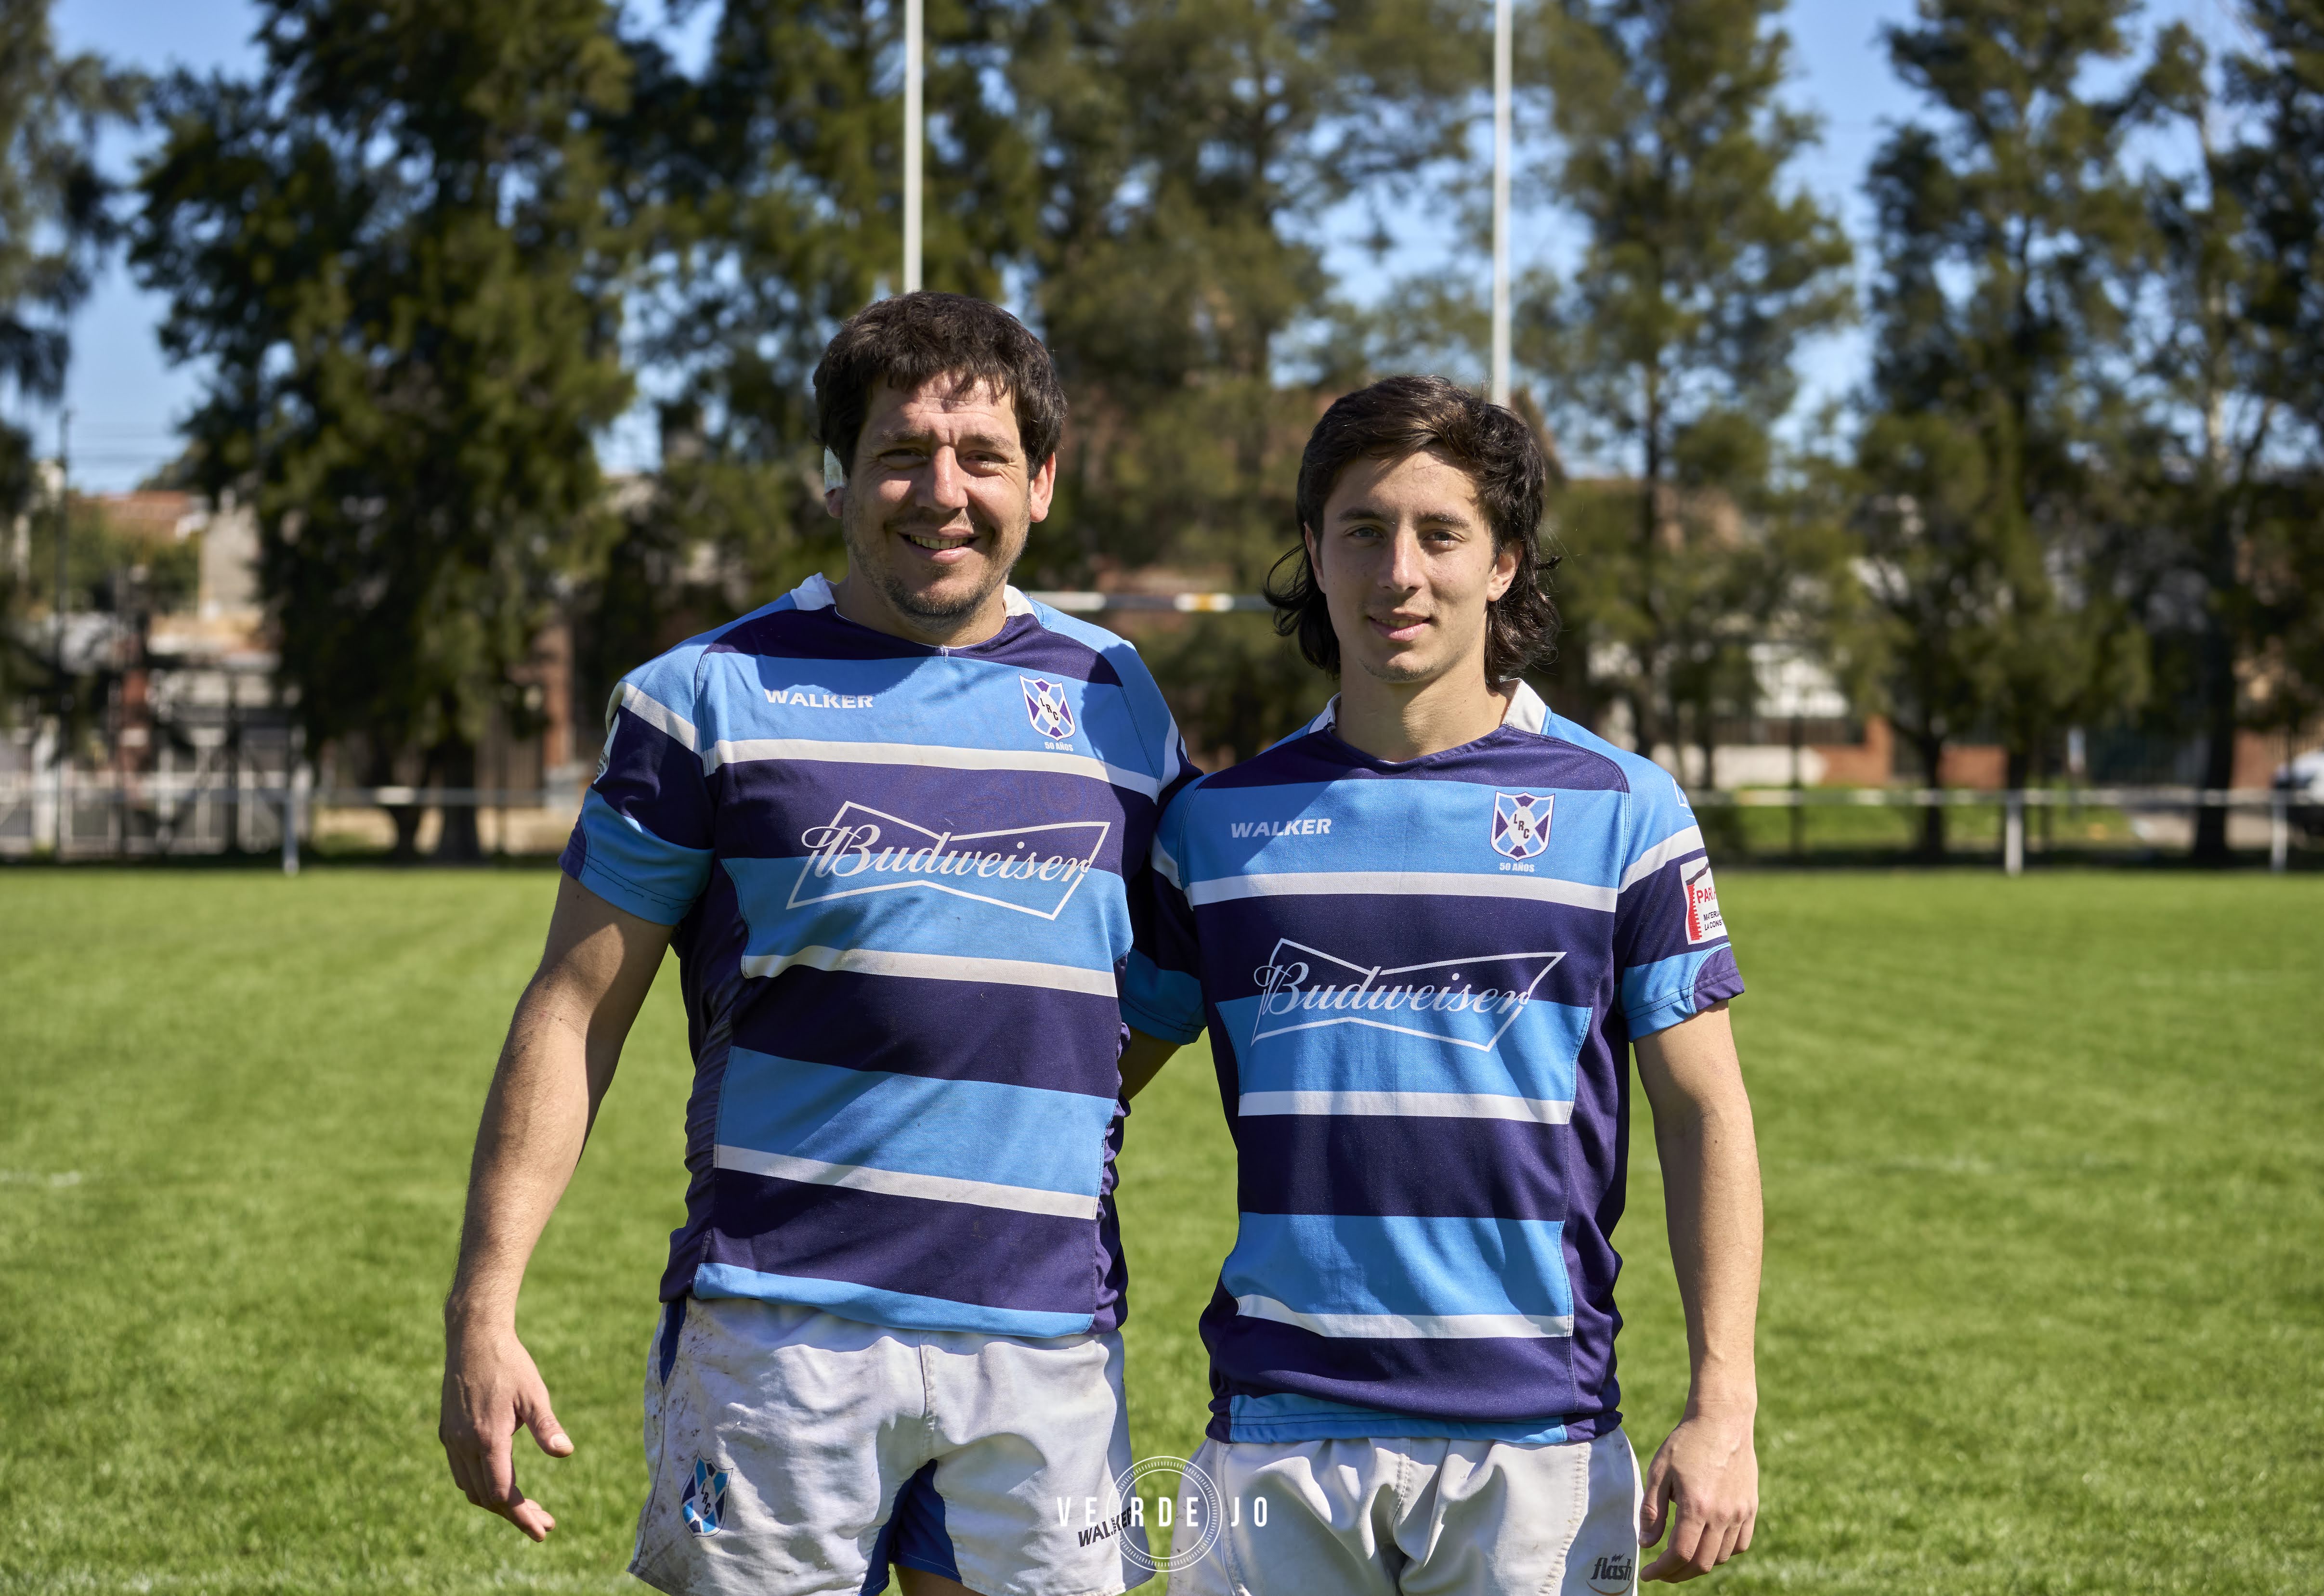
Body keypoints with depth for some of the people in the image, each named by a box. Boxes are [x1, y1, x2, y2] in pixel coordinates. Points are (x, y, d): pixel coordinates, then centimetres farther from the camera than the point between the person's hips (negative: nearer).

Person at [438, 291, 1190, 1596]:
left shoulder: (1121, 703, 10)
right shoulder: (713, 694, 1)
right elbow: (576, 1011, 1)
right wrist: (484, 1312, -4)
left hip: (1049, 1340, 3)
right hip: (776, 1334, -2)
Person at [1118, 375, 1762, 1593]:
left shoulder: (1619, 809, 1)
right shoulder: (1220, 820, 6)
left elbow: (1704, 1116, 2)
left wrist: (1721, 1409, -7)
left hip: (1536, 1439, -1)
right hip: (1278, 1438, 2)